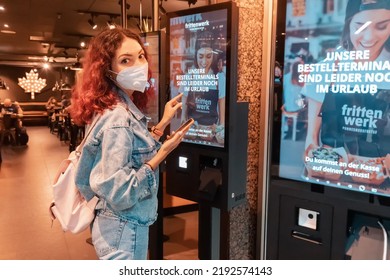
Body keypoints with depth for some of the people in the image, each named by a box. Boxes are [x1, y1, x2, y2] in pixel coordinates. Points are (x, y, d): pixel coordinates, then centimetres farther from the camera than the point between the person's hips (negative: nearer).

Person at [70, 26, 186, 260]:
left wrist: (163, 123, 10)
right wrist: (163, 153, -22)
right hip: (124, 230, -9)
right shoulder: (118, 119, -25)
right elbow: (118, 193, -27)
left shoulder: (124, 109, 3)